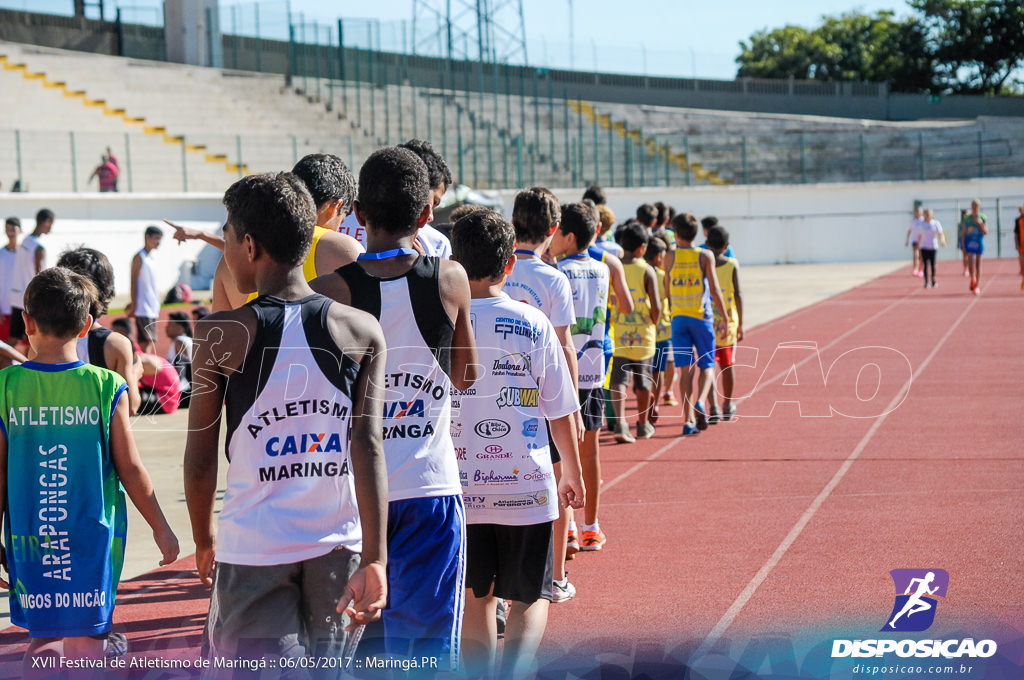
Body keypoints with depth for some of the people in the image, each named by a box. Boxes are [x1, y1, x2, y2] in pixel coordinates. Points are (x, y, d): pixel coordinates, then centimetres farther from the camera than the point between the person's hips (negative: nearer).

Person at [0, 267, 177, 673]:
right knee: (85, 644, 7)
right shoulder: (107, 387, -8)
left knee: (44, 639, 16)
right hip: (91, 540, -1)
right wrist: (161, 529, 9)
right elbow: (130, 468, -4)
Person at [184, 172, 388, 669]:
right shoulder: (362, 331, -3)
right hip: (339, 543, 3)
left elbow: (200, 459, -3)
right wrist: (374, 558, -12)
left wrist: (204, 541, 13)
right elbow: (368, 447, -10)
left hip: (254, 548, -3)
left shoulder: (221, 335, -8)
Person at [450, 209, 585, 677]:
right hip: (525, 488, -1)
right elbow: (560, 411, 1)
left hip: (460, 487, 1)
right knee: (531, 598, 10)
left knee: (475, 598, 16)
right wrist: (572, 473, 16)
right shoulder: (533, 324, -5)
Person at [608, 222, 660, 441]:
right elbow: (656, 306, -11)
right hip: (643, 332, -1)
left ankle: (620, 423, -21)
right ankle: (643, 425, 25)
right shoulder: (647, 271, -8)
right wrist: (653, 325, 7)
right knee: (643, 380, 13)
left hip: (617, 332, 1)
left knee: (619, 378, -2)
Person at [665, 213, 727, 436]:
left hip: (678, 318, 1)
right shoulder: (705, 256, -2)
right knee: (706, 365, 9)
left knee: (685, 369, 3)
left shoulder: (670, 256, 2)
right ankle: (699, 403, -17)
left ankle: (688, 418, -4)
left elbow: (666, 291, 5)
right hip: (701, 317, -1)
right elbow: (715, 290, -4)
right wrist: (725, 318, 1)